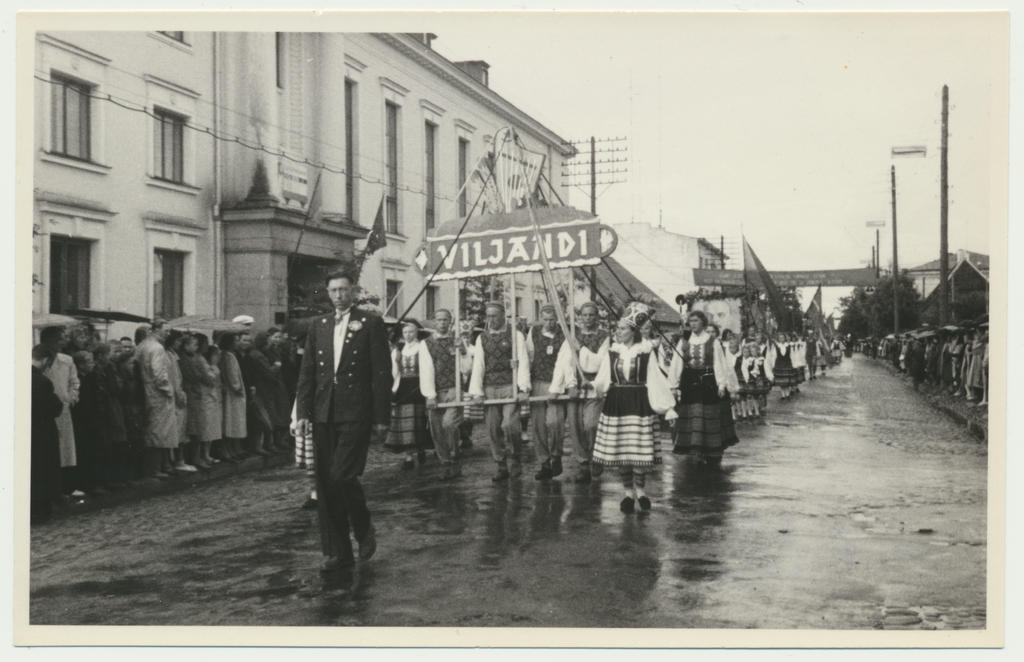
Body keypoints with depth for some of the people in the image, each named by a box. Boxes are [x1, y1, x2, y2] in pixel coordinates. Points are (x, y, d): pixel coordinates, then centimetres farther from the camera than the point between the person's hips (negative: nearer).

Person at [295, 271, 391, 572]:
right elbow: (306, 373, 13)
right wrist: (302, 413, 3)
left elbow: (382, 374, -2)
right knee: (325, 483, 4)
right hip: (324, 415, 5)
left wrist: (382, 419, -7)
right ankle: (338, 551, 13)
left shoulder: (370, 324, 1)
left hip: (356, 414, -5)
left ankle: (364, 530, 13)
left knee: (342, 476, -14)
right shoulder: (319, 326, 14)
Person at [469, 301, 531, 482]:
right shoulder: (482, 338, 13)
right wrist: (477, 391, -2)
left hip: (510, 387, -4)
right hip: (489, 389, 4)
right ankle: (502, 467, 11)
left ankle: (515, 462, 4)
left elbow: (523, 362, -1)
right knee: (493, 429, 2)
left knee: (509, 425, -16)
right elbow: (478, 364, 8)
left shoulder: (515, 335, 4)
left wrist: (523, 388, -11)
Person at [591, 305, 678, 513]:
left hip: (639, 404, -2)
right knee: (619, 450, 3)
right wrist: (597, 386, -5)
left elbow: (655, 381, 1)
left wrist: (668, 408, 0)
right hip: (615, 404, 2)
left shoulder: (645, 352, -1)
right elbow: (602, 382, 13)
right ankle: (628, 492, 17)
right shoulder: (611, 352, 5)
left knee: (640, 449, -3)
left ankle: (640, 490, 17)